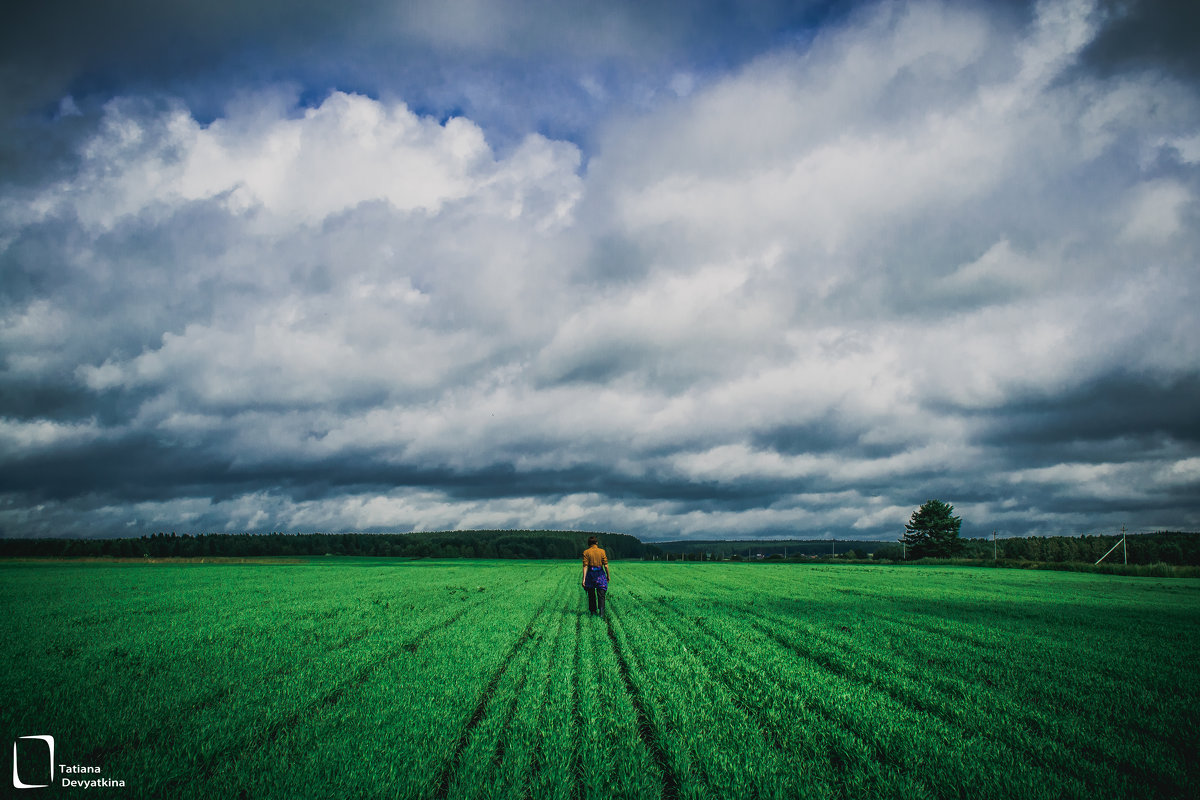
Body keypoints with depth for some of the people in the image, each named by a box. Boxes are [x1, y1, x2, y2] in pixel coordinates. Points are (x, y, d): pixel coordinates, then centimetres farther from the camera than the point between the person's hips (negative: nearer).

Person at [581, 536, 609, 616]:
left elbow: (585, 566, -7)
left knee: (591, 594, 15)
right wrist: (608, 575, 11)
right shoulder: (602, 551, 0)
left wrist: (584, 578, -8)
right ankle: (601, 611, -16)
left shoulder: (586, 552, -2)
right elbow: (606, 565, -1)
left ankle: (593, 610, 23)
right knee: (601, 594, 1)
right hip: (600, 573, 0)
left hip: (590, 573, 0)